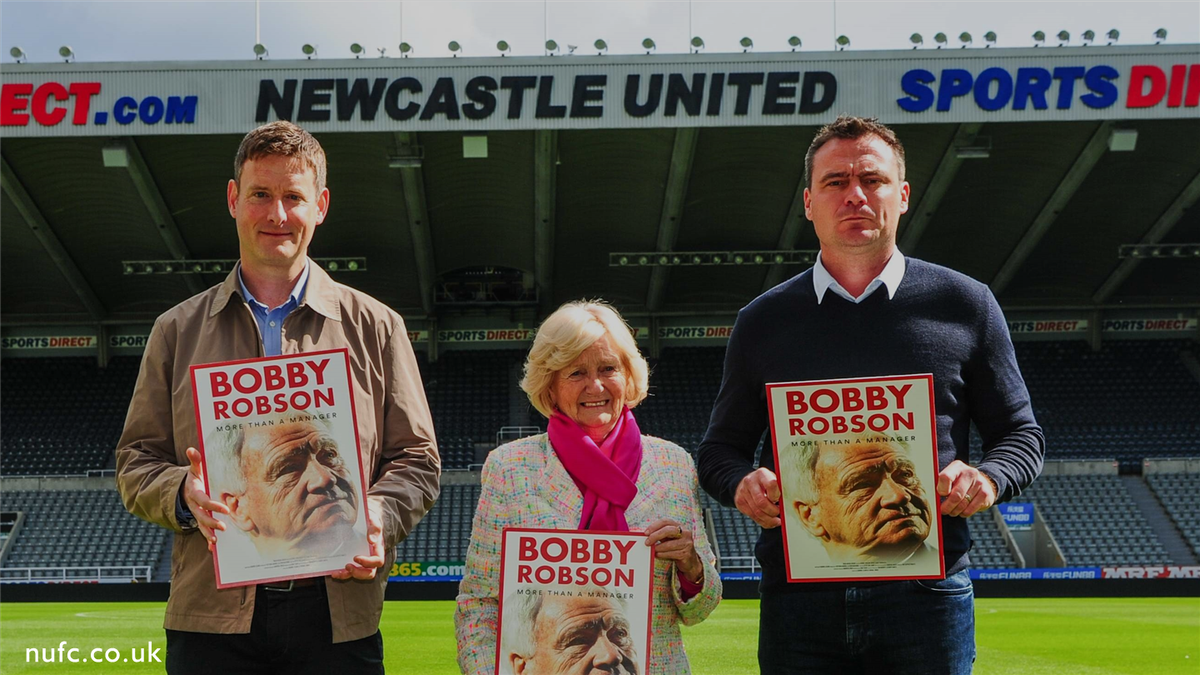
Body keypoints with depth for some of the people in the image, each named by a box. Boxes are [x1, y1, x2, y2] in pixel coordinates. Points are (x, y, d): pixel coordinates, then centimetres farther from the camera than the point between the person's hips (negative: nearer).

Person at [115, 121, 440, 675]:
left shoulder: (375, 327, 10)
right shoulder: (178, 331, 13)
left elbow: (417, 459, 9)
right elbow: (136, 463, 12)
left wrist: (379, 515, -11)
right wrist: (182, 494, -10)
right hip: (212, 614, 1)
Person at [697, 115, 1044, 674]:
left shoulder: (966, 306, 7)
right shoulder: (763, 321, 10)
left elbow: (1021, 434, 11)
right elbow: (720, 447, 16)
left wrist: (988, 479, -10)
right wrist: (742, 483, -7)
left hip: (925, 591, -1)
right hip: (799, 594, 1)